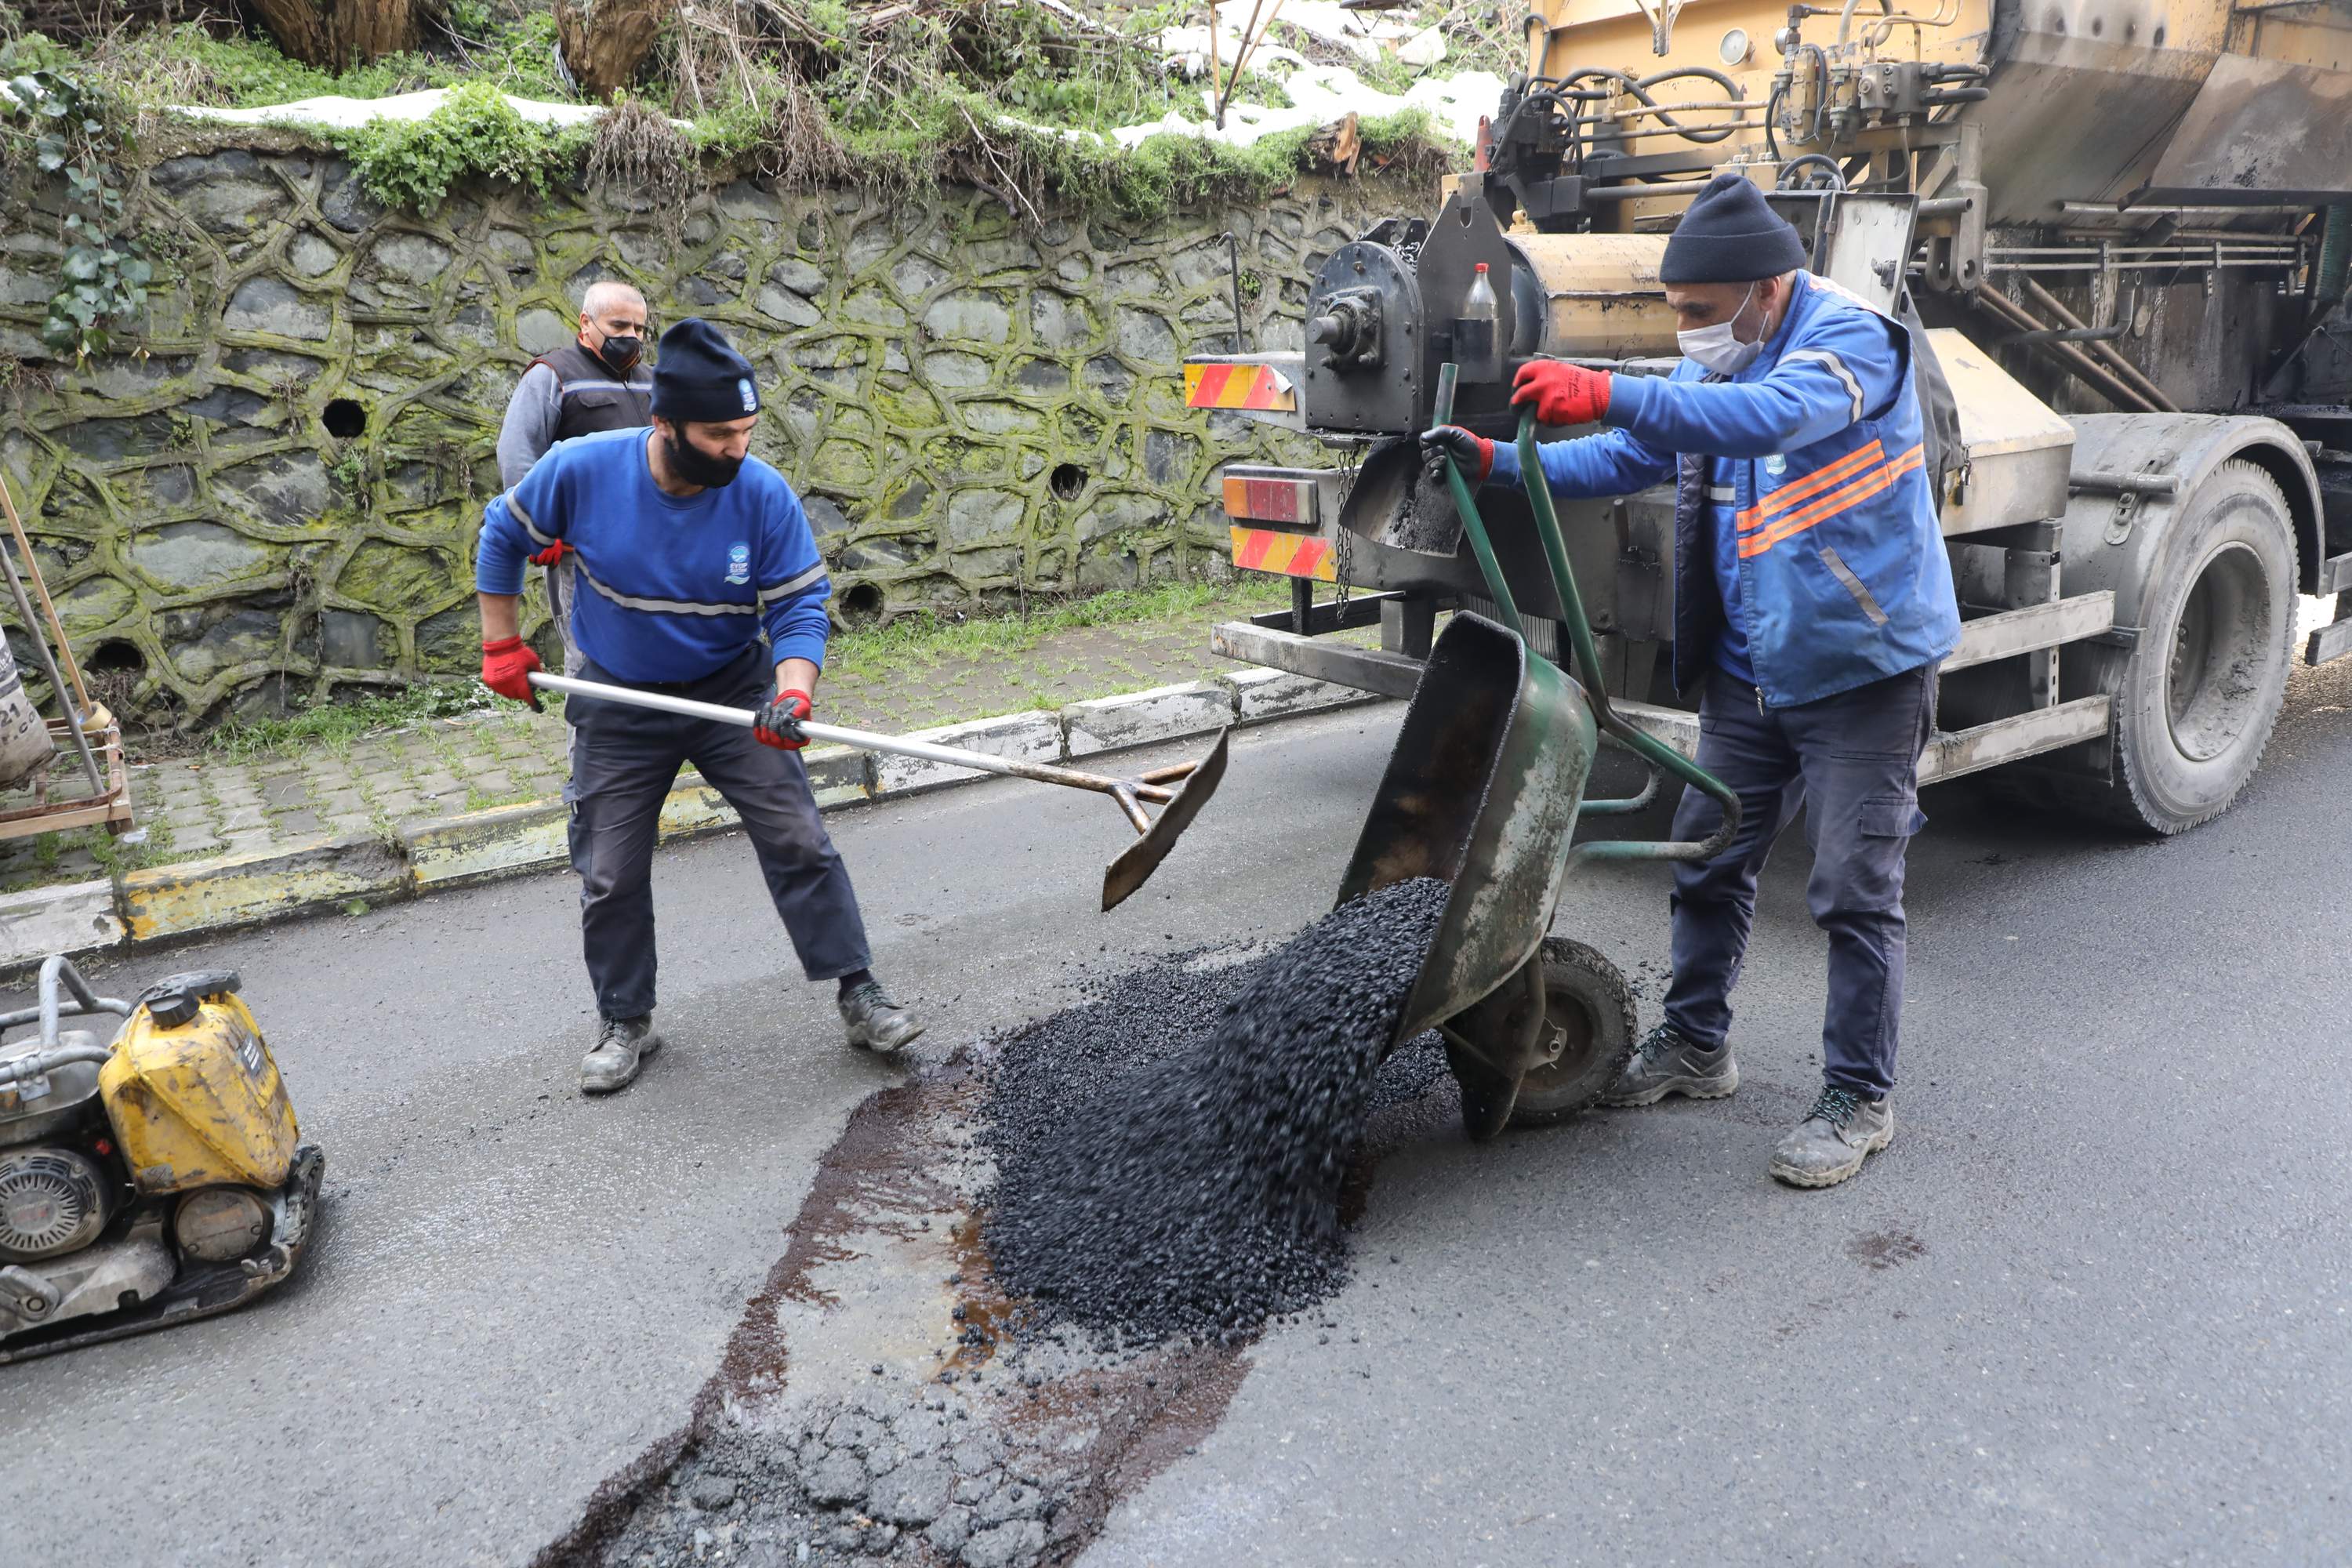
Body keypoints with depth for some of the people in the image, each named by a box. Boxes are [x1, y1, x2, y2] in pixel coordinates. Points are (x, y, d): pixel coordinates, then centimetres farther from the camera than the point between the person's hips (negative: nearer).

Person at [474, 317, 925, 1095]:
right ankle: (625, 1022, 26)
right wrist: (502, 646, 1)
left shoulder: (764, 496, -19)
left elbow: (799, 606, -14)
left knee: (799, 842, -4)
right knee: (610, 875, 7)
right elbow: (503, 534, -1)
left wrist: (793, 693, -32)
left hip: (735, 692, 0)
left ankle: (859, 995, 7)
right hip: (619, 704, 1)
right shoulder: (582, 470, -19)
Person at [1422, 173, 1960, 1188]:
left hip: (1864, 669, -8)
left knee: (1855, 893, -1)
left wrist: (1611, 394, -47)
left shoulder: (1851, 340, -18)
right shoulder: (1711, 372, 7)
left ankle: (1858, 1101, 15)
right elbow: (1623, 462, 14)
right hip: (1752, 673, 8)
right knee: (1707, 863, 14)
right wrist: (1498, 463, 1)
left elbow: (1774, 415, -38)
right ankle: (1694, 1047, 32)